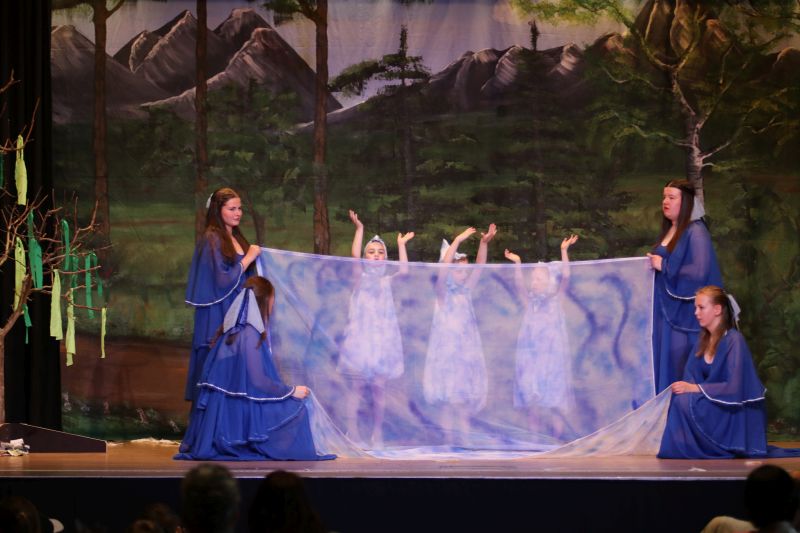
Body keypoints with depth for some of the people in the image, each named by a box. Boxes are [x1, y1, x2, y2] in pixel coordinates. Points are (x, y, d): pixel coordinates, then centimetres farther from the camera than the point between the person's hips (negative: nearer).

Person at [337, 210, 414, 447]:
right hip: (361, 335, -2)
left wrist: (401, 245, 1)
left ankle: (377, 434, 5)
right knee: (357, 385, -7)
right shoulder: (361, 276, 6)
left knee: (379, 386, 0)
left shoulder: (387, 280, 12)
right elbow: (354, 255, -11)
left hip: (382, 336, 2)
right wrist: (359, 229, -12)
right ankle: (352, 432, -5)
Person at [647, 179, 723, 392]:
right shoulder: (668, 232, 15)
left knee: (681, 369, -7)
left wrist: (664, 266, -16)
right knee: (663, 365, 7)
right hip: (665, 309, 9)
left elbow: (699, 271, -22)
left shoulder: (695, 232, -12)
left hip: (684, 313, -9)